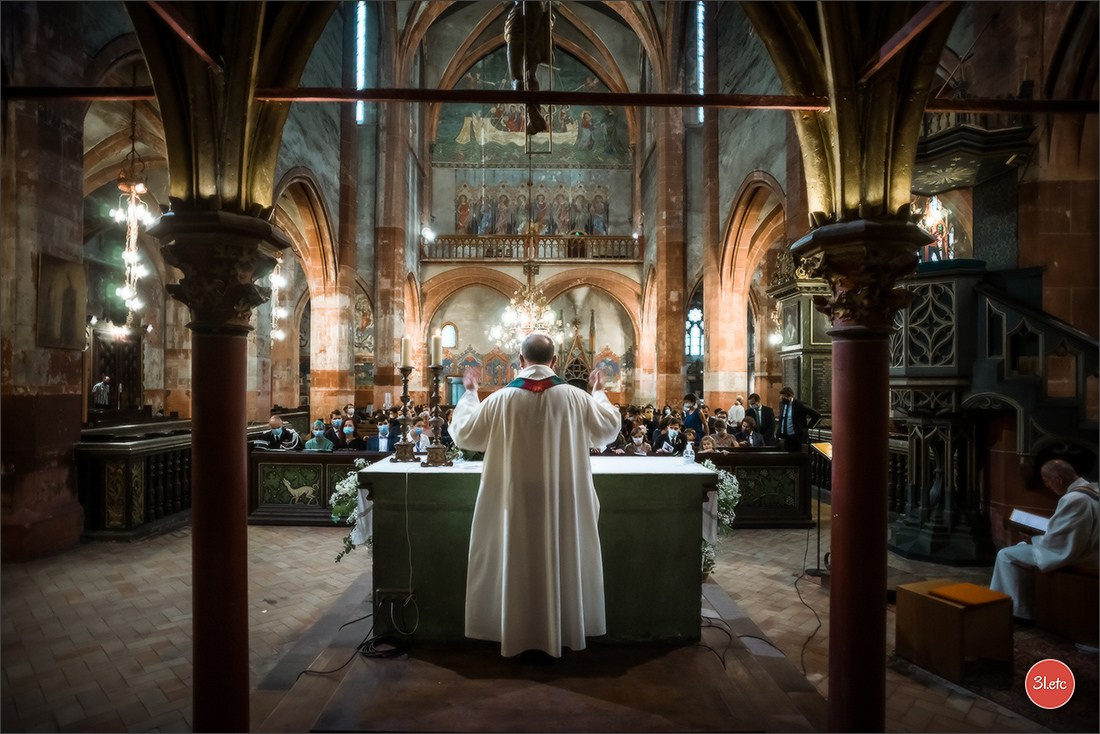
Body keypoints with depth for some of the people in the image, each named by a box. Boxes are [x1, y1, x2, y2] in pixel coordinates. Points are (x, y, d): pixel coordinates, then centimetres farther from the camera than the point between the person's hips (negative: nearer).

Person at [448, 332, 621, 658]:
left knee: (517, 563, 13)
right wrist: (599, 393, 22)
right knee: (562, 561, 14)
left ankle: (518, 633, 24)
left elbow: (463, 434, 3)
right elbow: (609, 429, 7)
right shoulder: (575, 398, -9)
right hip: (562, 500, 1)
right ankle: (562, 632, 26)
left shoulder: (501, 400, -10)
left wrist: (469, 393, 16)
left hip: (516, 499, 0)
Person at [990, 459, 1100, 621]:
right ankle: (1027, 604, 28)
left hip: (1066, 556, -10)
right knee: (1022, 547, 23)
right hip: (1084, 549, 10)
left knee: (1006, 555, -1)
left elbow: (1054, 539, -22)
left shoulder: (1073, 499, -27)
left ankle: (1019, 610, 8)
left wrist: (1033, 539, -3)